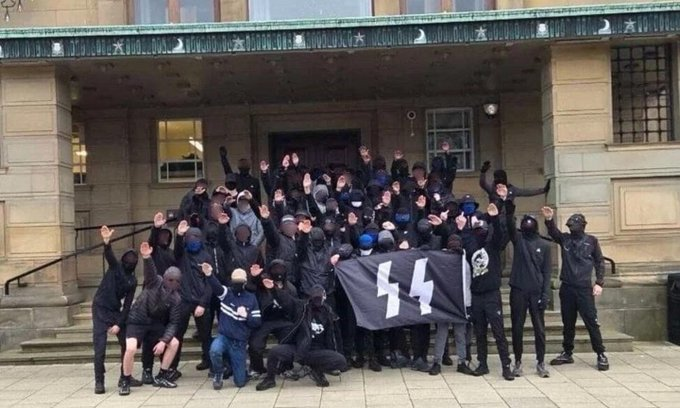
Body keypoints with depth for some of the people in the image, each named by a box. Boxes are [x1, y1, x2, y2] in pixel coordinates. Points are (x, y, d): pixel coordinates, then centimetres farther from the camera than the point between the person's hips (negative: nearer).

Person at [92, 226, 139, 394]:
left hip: (116, 311, 4)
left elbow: (127, 305, -1)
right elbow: (109, 255, -28)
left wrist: (119, 324, -10)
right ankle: (99, 382, 1)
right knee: (100, 348, -10)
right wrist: (107, 242, -49)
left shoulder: (133, 281, 2)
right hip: (100, 310, -4)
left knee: (127, 344, 4)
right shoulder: (115, 266, -5)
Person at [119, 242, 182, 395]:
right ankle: (125, 382, -4)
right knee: (131, 349, -26)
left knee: (174, 343, -8)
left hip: (156, 324, 4)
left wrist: (163, 340, -22)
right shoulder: (155, 281, -14)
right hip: (137, 321, -4)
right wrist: (147, 257, -58)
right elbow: (150, 270, -36)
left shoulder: (175, 298, -6)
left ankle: (160, 377, 9)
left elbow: (173, 323, -8)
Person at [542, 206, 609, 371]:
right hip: (566, 288, 3)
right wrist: (549, 219, -33)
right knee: (568, 323, 12)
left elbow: (600, 262, 4)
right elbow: (553, 232, -13)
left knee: (591, 322, -3)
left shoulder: (591, 241, 1)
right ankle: (567, 353, 23)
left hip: (584, 288, -3)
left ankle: (601, 355, 6)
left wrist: (599, 283, -5)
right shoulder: (565, 238, 6)